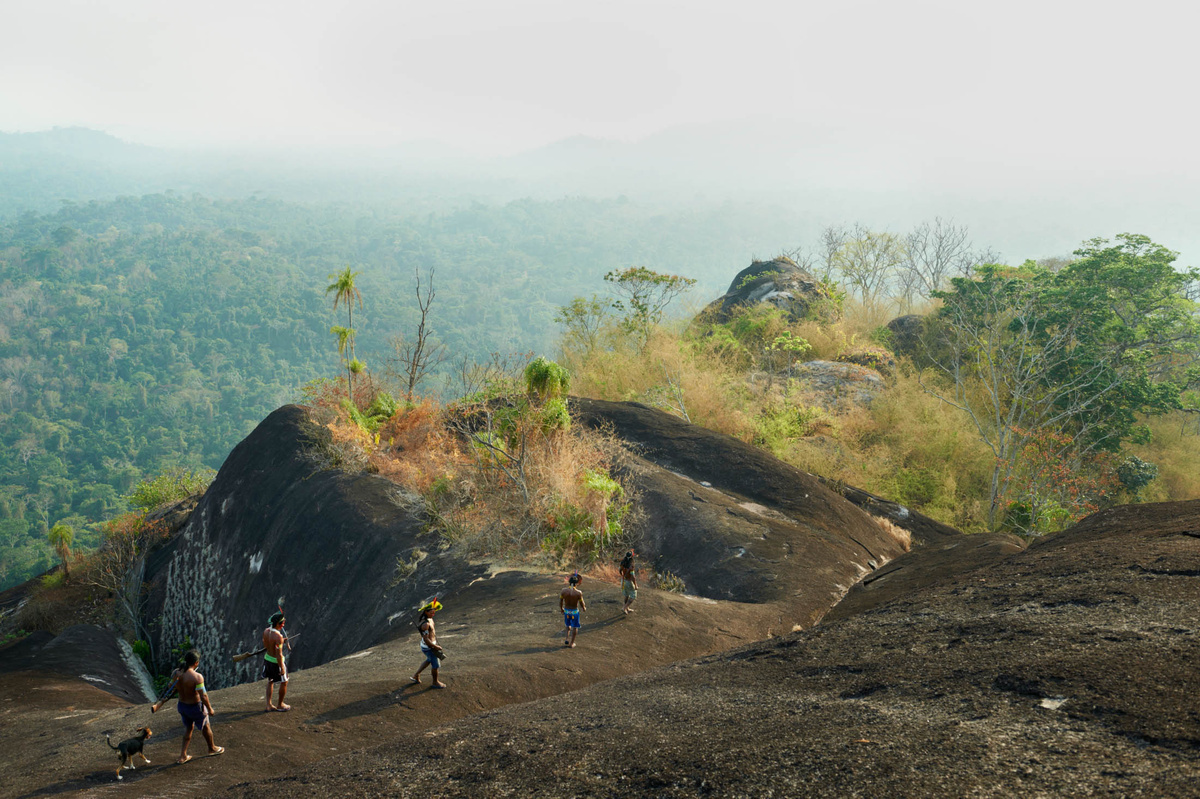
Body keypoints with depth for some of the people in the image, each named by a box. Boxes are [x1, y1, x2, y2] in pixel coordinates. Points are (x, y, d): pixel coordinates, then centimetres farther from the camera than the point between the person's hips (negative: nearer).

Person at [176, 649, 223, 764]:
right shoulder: (197, 677, -30)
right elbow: (203, 696, -25)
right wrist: (210, 709, -12)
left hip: (182, 706, 6)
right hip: (195, 707, -6)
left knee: (188, 728, 27)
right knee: (205, 727, 20)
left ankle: (183, 755, 28)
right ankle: (212, 748, 43)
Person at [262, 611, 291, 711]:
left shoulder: (266, 631, -7)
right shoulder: (278, 636, -31)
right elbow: (279, 654, -27)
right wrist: (282, 668, -18)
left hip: (267, 658, 7)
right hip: (277, 662, -7)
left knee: (270, 681, 25)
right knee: (284, 682, 15)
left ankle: (268, 705, 28)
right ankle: (280, 705, 30)